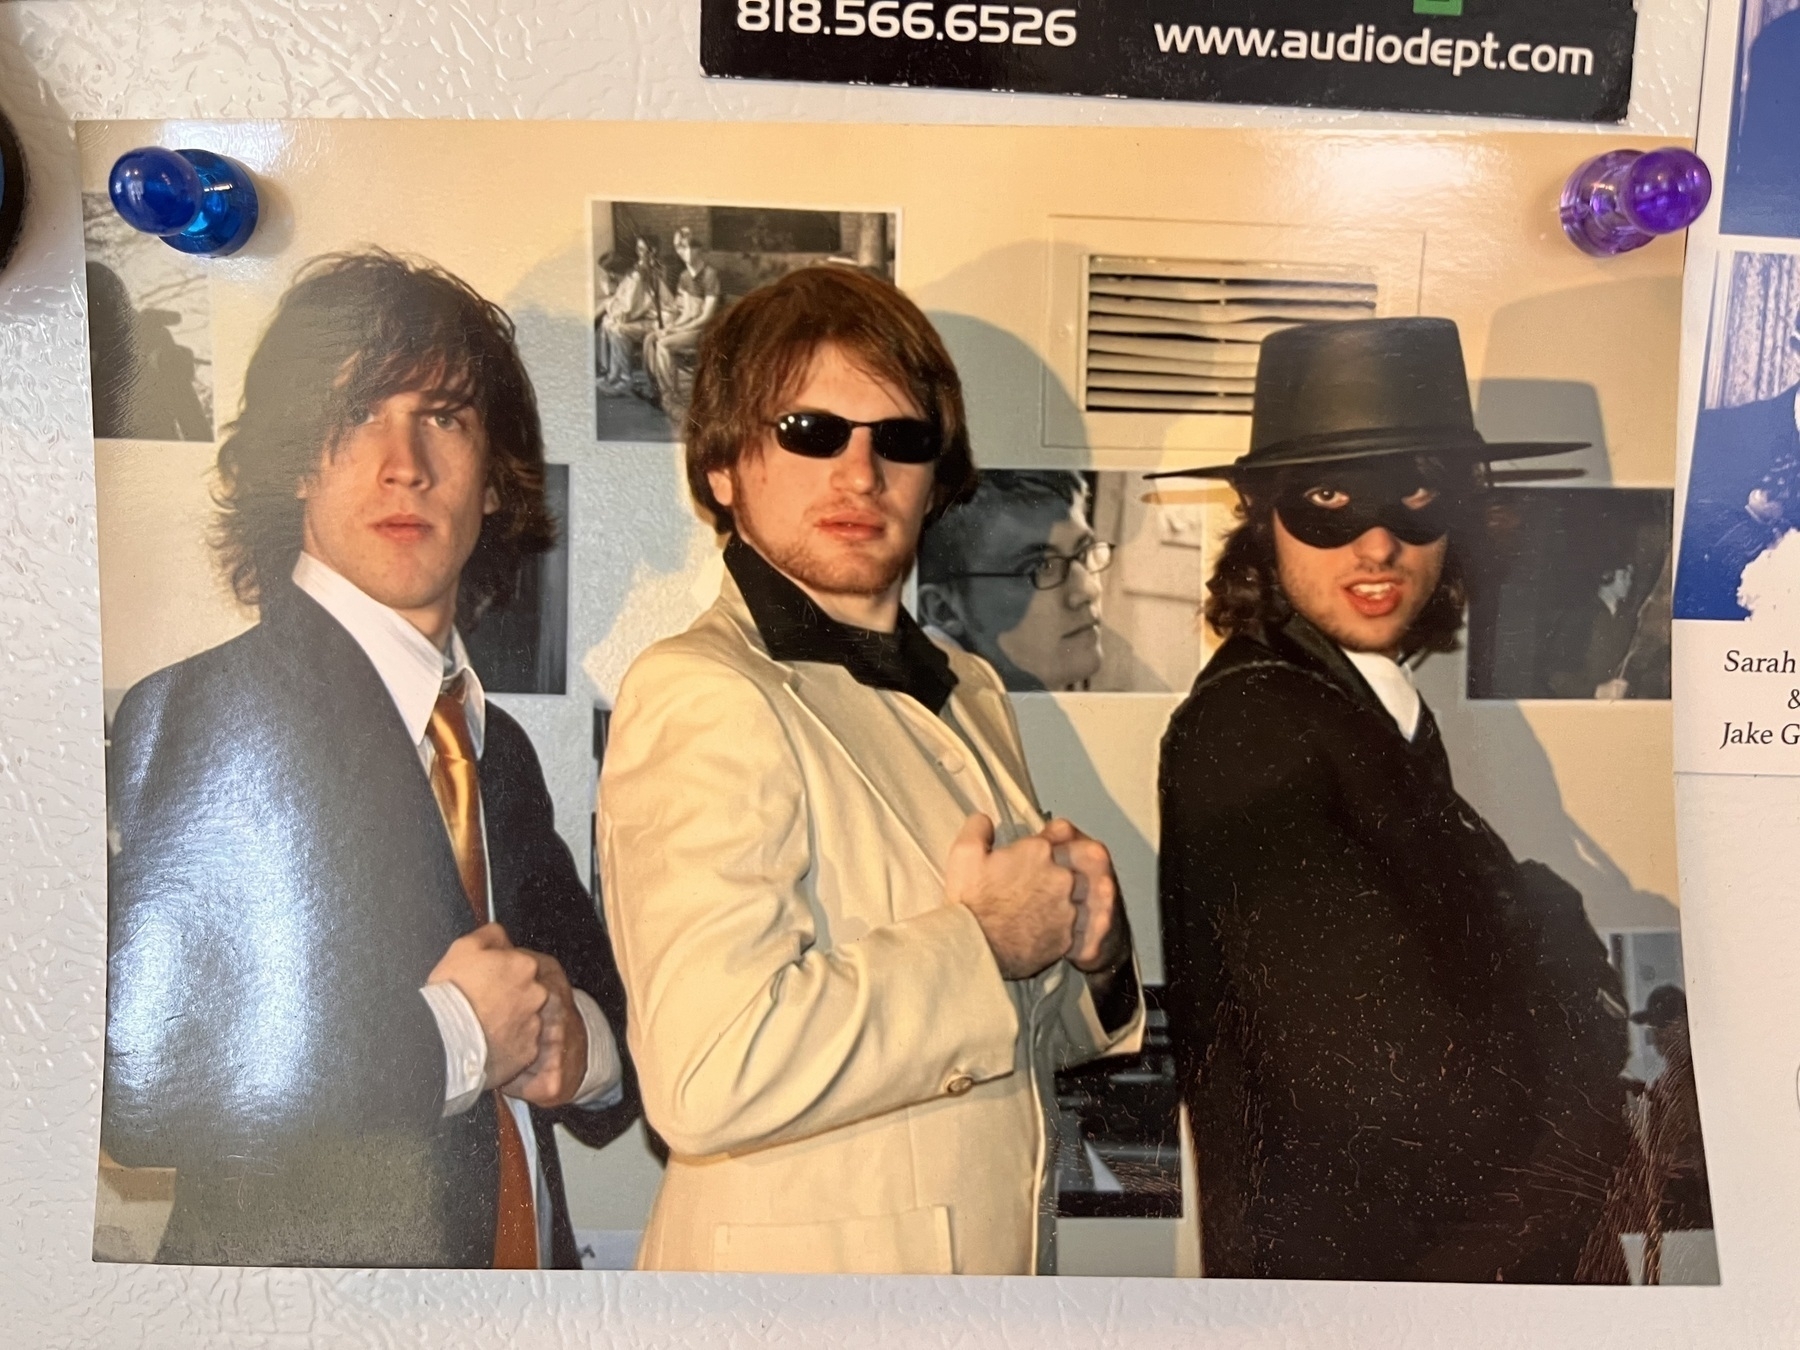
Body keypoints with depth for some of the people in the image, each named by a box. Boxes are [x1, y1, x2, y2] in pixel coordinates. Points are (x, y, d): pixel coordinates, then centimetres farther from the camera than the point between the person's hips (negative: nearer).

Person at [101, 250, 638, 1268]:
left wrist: (578, 1046, -11)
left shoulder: (502, 749, 3)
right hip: (284, 1258, -6)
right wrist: (453, 1037, -17)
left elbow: (602, 1004, 11)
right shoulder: (197, 715, -16)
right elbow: (142, 1081, -24)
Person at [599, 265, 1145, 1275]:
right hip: (797, 1256, -7)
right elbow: (712, 1076, -32)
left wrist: (1087, 950, -6)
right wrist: (981, 939, -21)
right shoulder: (704, 698, -20)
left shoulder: (970, 692, 5)